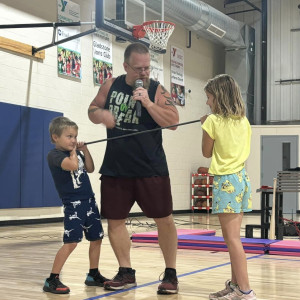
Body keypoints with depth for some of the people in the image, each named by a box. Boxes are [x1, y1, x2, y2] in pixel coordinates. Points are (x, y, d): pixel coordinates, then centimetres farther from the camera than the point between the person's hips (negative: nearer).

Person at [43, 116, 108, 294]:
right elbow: (72, 165, -27)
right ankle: (52, 280, -6)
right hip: (73, 204, -8)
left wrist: (85, 150, 8)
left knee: (96, 238, 12)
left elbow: (90, 169, 17)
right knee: (71, 242, -14)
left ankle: (94, 275, 27)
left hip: (89, 201, 8)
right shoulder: (55, 155, -11)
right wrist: (73, 152, -9)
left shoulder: (76, 152, 14)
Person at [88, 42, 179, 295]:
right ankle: (126, 272, 23)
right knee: (114, 220, 8)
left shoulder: (158, 90, -7)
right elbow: (93, 110, 13)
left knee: (164, 219, 1)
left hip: (151, 169, -3)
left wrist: (148, 103, -25)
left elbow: (173, 122, -15)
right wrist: (101, 114, -10)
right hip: (115, 168, 3)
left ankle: (171, 274, 15)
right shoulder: (111, 85, 4)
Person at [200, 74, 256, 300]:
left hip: (225, 181, -7)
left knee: (232, 239, -6)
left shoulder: (213, 121, -8)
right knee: (233, 237, 14)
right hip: (241, 178, 7)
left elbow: (207, 152, 2)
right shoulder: (243, 121, 9)